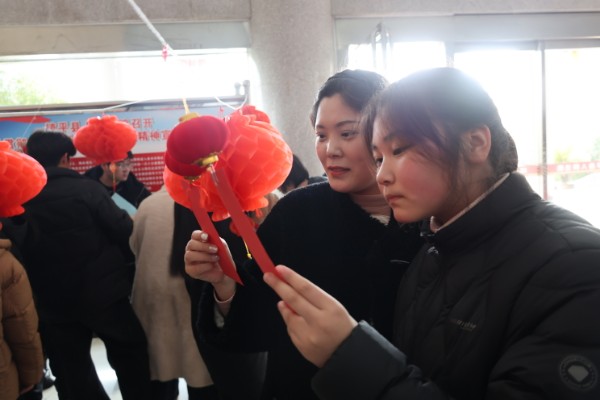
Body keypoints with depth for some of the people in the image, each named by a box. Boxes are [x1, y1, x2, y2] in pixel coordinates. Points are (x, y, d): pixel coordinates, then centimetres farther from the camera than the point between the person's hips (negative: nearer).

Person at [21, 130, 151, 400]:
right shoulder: (85, 188, -14)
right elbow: (126, 232, -15)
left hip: (51, 303, 3)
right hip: (103, 293, -3)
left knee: (72, 375, 15)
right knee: (131, 359, 17)